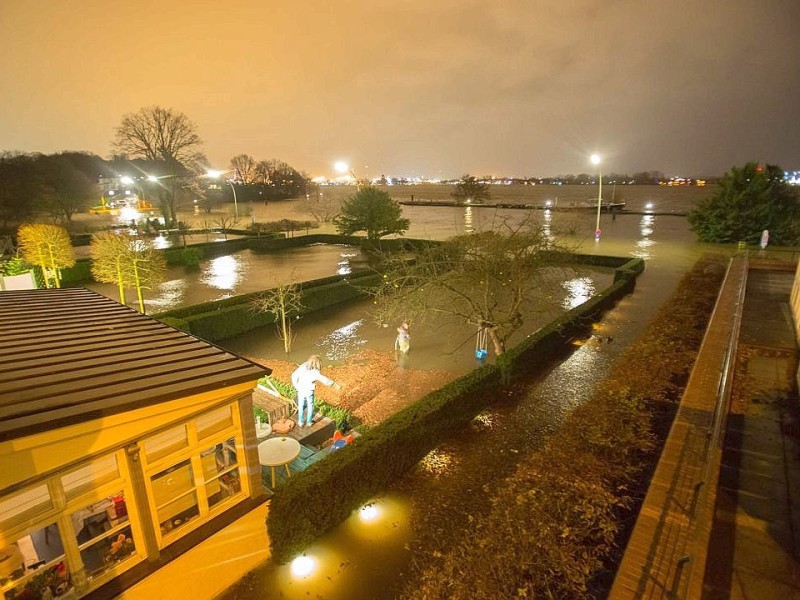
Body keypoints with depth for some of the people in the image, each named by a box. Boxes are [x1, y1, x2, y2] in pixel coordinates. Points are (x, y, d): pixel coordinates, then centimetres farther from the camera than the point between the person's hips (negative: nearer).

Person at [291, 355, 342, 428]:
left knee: (301, 406, 20)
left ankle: (300, 422, 30)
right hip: (309, 392, -3)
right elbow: (325, 380, -23)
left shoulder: (302, 367, -15)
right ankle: (308, 423, 27)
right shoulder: (315, 372, -24)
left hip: (301, 391, 3)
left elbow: (294, 376, -11)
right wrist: (335, 385, -16)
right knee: (310, 407, 19)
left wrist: (297, 386, 0)